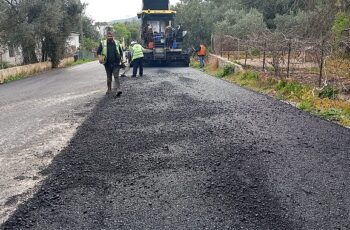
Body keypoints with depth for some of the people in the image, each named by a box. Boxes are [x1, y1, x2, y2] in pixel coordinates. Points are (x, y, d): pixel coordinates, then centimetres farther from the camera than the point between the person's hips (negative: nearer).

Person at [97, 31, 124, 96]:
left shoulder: (117, 43, 7)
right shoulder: (103, 43, 3)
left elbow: (121, 51, 15)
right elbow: (98, 51, 3)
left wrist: (121, 60, 10)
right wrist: (99, 57, -16)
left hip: (116, 63, -1)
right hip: (107, 63, 1)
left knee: (116, 76, -10)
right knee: (109, 77, 10)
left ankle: (118, 90, -17)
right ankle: (109, 89, 22)